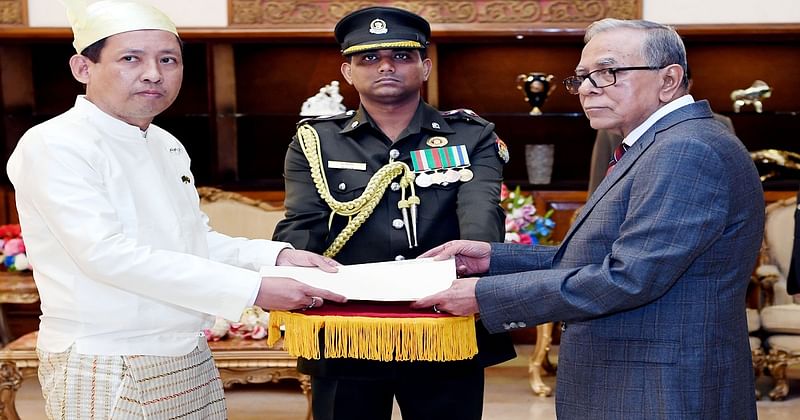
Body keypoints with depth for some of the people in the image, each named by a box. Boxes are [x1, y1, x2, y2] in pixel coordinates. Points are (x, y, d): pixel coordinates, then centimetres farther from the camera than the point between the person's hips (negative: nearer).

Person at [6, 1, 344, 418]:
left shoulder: (168, 146, 12)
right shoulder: (52, 145, -14)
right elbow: (107, 254, -23)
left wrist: (275, 255, -2)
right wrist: (252, 289, -25)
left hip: (193, 365, 7)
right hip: (106, 377, -7)